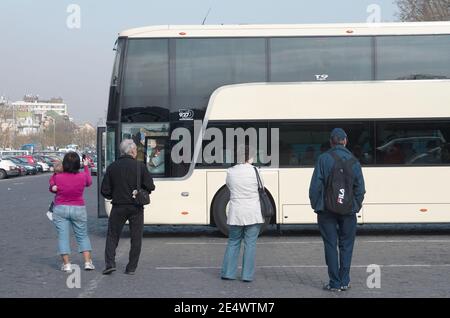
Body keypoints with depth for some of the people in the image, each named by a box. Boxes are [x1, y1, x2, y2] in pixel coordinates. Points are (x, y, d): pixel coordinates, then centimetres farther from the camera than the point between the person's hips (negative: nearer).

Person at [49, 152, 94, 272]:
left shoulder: (58, 177, -13)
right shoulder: (82, 176, -10)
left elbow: (52, 187, 7)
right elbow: (89, 182, 14)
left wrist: (56, 173, 2)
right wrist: (86, 166, 24)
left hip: (60, 209, -1)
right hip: (78, 209, 1)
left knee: (63, 236, 4)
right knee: (83, 236, 13)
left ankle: (66, 264, 1)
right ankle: (88, 262, 7)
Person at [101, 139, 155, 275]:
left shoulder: (112, 167, -1)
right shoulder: (140, 166, -7)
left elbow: (105, 191, -1)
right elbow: (150, 186, -9)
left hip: (118, 207, 1)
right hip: (136, 207, -1)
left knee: (112, 235, 13)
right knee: (136, 238, 9)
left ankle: (110, 263, -1)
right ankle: (131, 267, 9)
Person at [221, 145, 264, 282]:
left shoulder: (230, 172, -2)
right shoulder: (254, 171, -8)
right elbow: (261, 187, 6)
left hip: (235, 213, 2)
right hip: (252, 214, -2)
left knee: (233, 242, 14)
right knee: (250, 243, 3)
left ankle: (228, 272, 15)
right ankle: (247, 275, 3)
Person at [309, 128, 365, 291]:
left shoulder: (323, 159, -5)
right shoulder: (353, 160, 0)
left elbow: (315, 185, -7)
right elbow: (359, 186, 0)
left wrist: (315, 205, 3)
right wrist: (356, 205, 10)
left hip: (327, 209, -1)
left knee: (330, 246, 4)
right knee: (346, 245, 11)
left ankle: (335, 283, 5)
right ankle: (344, 281, 12)